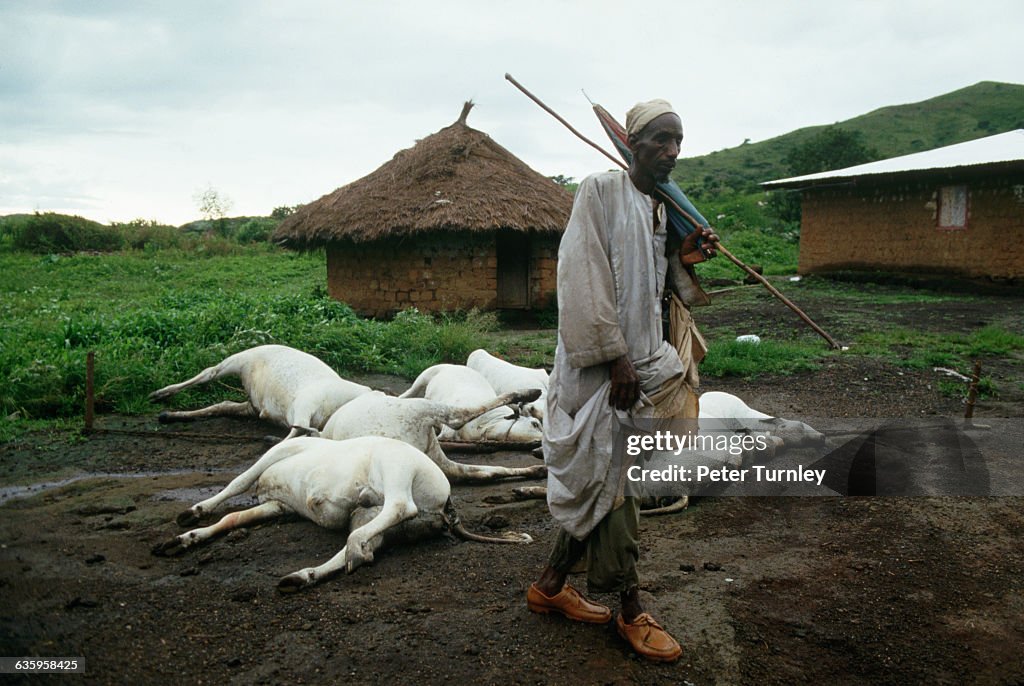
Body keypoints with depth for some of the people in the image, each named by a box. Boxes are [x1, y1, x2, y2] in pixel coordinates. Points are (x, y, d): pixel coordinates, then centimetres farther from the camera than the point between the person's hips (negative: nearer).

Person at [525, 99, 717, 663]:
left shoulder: (664, 209, 15)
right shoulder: (601, 190, -8)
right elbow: (586, 277, -16)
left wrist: (682, 261, 3)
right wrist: (615, 356, -19)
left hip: (641, 361, 8)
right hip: (601, 362, -8)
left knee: (597, 481, 12)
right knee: (611, 481, 0)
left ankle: (551, 585, 28)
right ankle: (630, 613, 13)